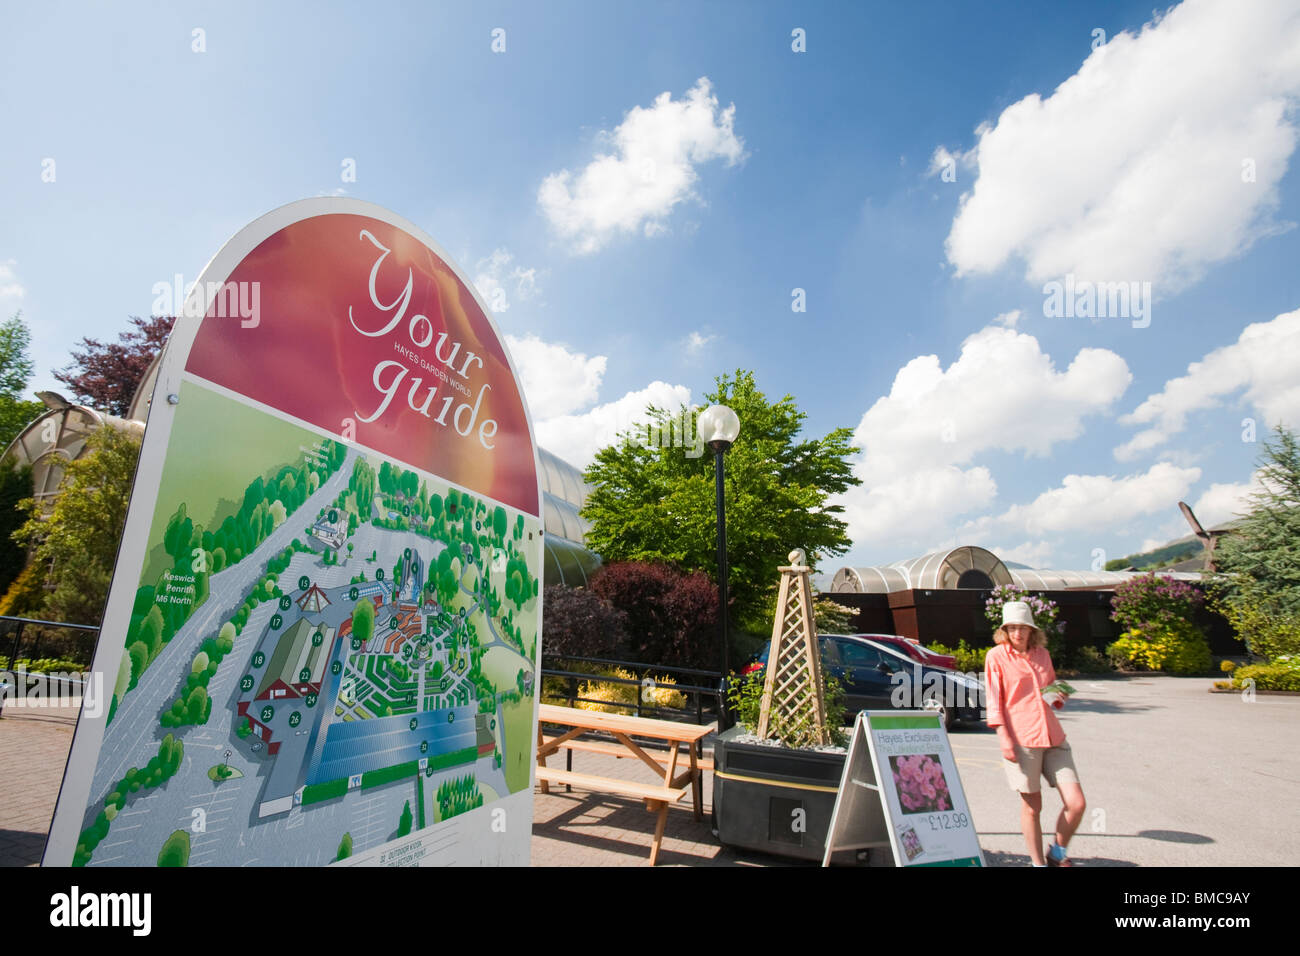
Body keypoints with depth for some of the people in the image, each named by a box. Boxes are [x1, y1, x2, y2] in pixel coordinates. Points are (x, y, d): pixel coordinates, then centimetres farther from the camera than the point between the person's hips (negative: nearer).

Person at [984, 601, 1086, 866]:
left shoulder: (1042, 653, 11)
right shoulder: (996, 655, -3)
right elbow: (994, 700, -4)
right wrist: (1004, 737, -11)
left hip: (1053, 737, 5)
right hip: (1021, 740, -5)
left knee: (1076, 803, 1)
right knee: (1032, 807, 5)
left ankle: (1058, 853, 27)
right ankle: (1039, 863, 24)